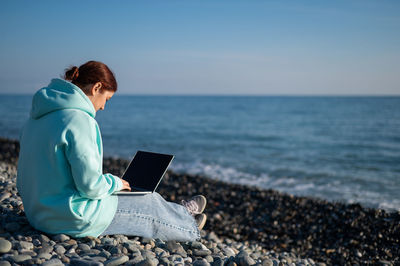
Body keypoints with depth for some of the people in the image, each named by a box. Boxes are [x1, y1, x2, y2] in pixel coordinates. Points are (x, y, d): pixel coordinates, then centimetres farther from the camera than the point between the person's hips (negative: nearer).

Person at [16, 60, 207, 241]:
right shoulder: (79, 121, -24)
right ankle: (188, 226, 39)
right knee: (150, 204, 12)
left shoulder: (38, 117, 5)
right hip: (75, 220, -9)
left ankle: (180, 216, 45)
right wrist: (115, 183, -4)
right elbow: (90, 185, -26)